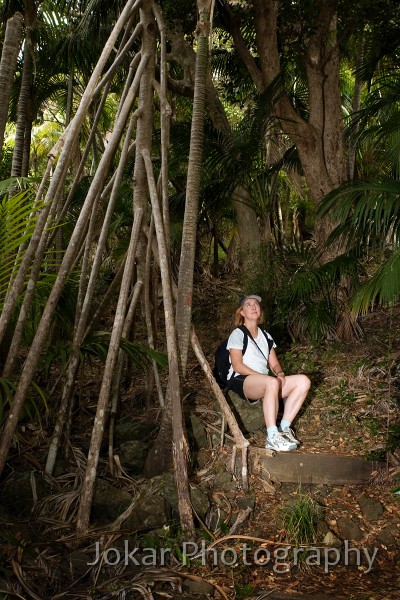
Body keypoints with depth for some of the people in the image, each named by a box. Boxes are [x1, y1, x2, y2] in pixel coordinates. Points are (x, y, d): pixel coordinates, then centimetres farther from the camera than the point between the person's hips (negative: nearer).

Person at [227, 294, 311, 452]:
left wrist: (280, 373, -8)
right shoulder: (237, 334, 3)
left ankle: (284, 428, -14)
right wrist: (262, 375, -18)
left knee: (303, 381, -13)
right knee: (272, 382, -39)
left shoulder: (265, 336, 23)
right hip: (241, 381, -7)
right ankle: (272, 437, -38)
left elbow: (274, 363, 16)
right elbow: (237, 366, -8)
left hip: (263, 382, 7)